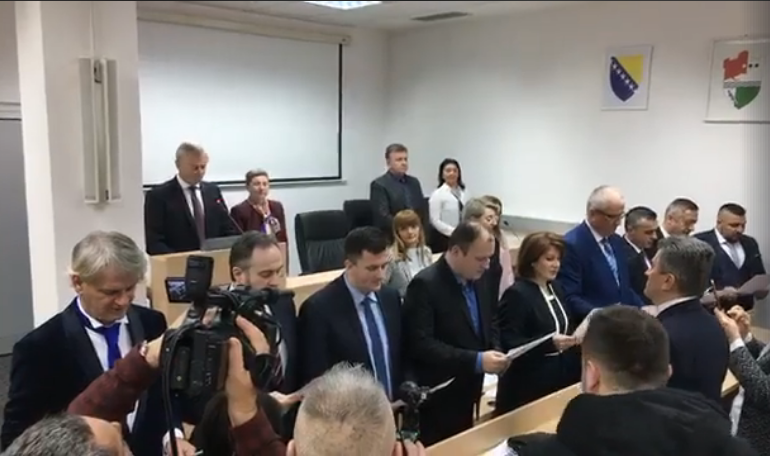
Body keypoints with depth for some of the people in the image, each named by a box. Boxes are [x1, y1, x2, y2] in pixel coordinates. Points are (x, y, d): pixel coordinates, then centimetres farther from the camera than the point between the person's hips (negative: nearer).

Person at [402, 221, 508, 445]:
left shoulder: (478, 279, 4)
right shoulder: (425, 285, -20)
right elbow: (421, 344, -25)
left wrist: (496, 351, -4)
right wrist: (476, 360, -26)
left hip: (469, 392, 7)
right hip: (439, 399, -7)